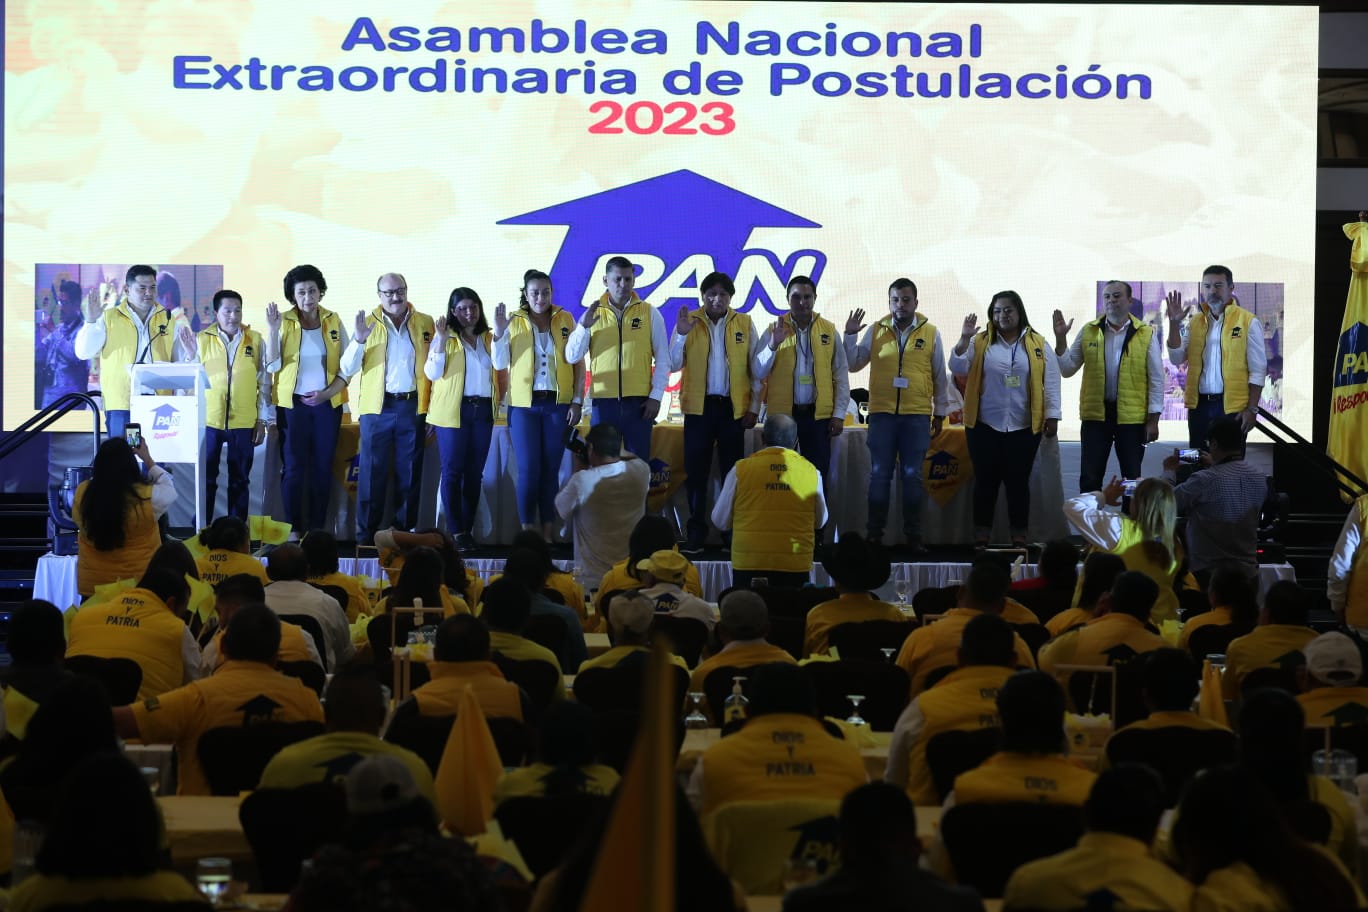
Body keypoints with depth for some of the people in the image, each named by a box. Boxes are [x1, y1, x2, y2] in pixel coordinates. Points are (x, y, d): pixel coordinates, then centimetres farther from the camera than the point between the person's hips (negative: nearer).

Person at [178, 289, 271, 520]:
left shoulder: (255, 340, 3)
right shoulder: (202, 339, 2)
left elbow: (264, 382, 6)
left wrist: (262, 420, 4)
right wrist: (190, 355, -14)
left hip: (243, 422, 1)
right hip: (209, 421, 0)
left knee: (239, 481, 8)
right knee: (206, 479, 5)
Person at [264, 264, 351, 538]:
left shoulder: (334, 322, 3)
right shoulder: (284, 322, -2)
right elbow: (273, 365, -10)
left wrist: (326, 393, -10)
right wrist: (272, 329, -20)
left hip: (328, 403, 2)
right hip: (293, 403, -2)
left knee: (323, 467, 4)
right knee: (294, 467, -2)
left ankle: (317, 529, 10)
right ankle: (293, 530, 1)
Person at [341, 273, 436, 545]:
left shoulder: (424, 323, 6)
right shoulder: (368, 323, 4)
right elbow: (348, 369, 0)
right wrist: (359, 339, -17)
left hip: (413, 407, 1)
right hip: (378, 408, -1)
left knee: (409, 472, 6)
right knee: (373, 472, 0)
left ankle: (405, 531, 13)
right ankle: (366, 536, 4)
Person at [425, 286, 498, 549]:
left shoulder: (488, 338, 13)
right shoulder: (447, 338, 2)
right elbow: (432, 372, -9)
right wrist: (442, 340, -17)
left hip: (483, 410, 4)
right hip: (453, 411, -4)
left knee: (475, 472, 6)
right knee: (452, 471, -5)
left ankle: (468, 529, 12)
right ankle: (456, 532, -4)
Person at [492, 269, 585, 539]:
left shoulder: (565, 320, 3)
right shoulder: (514, 322, 2)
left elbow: (578, 363, 5)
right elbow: (500, 364, -2)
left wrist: (578, 401, -1)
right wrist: (499, 332, -16)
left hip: (558, 404, 1)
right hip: (525, 405, -1)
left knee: (551, 470, 5)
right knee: (528, 470, -5)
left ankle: (548, 535, 9)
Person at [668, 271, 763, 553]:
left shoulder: (745, 324, 3)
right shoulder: (689, 321, 3)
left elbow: (756, 369, 5)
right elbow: (674, 365, -2)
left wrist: (754, 407, 0)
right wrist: (681, 334, -16)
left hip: (733, 407, 0)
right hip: (699, 406, 0)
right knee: (696, 472, 1)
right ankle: (696, 534, 5)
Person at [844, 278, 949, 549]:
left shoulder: (931, 333, 3)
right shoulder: (875, 331, 5)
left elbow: (940, 376, 9)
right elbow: (854, 364, 9)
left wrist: (940, 412, 10)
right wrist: (850, 336, -5)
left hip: (917, 415, -1)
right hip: (882, 413, 1)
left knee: (912, 476, 3)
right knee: (879, 475, 2)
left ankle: (913, 536, 9)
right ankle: (874, 535, 7)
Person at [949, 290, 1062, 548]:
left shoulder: (1038, 344, 4)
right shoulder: (980, 342, 4)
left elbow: (1050, 382, 4)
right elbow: (958, 369, -5)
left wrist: (1052, 416, -2)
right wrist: (964, 339, -16)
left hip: (1024, 427, 0)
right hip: (985, 426, 0)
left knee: (1018, 482, 4)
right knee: (986, 481, 4)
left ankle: (1019, 538, 10)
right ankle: (981, 538, 9)